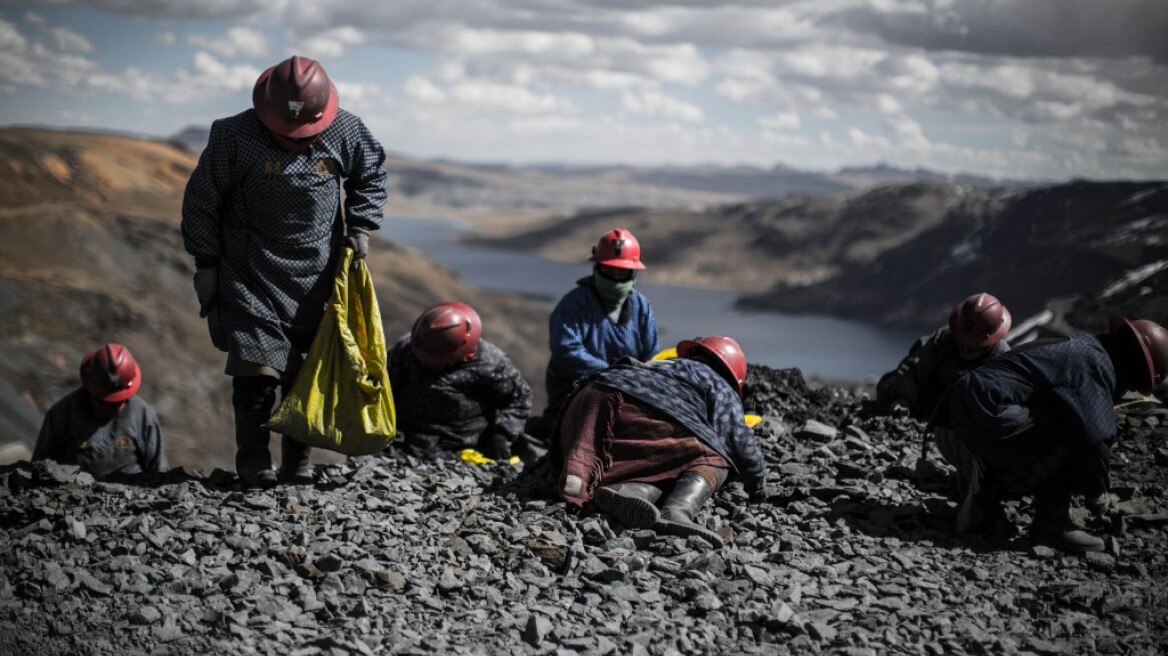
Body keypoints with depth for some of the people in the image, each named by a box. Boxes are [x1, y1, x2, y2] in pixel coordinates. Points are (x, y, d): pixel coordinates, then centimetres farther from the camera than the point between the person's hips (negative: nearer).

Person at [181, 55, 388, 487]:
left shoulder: (344, 132, -5)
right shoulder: (234, 135, -12)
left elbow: (372, 175, 16)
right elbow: (201, 200, -2)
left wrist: (360, 227, 4)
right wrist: (205, 263, -1)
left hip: (318, 273, 2)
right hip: (252, 275, -2)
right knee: (257, 368, -11)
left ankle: (298, 462, 15)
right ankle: (253, 461, 3)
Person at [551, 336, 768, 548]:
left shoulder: (663, 366, 43)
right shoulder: (719, 386, 23)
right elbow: (736, 435, 13)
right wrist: (757, 479, 28)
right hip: (636, 412, -7)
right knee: (712, 461, 0)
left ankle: (627, 492, -35)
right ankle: (676, 513, -33)